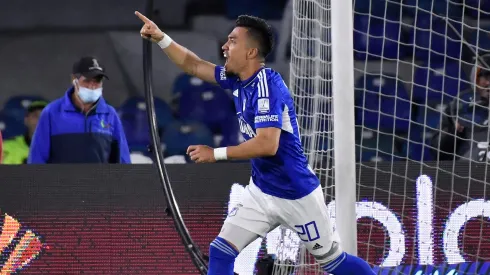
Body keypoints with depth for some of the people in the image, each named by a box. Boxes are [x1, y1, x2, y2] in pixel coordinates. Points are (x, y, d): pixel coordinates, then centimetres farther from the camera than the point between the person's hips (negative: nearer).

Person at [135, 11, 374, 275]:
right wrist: (161, 38, 5)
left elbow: (267, 144, -33)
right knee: (220, 252, -2)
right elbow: (194, 66, 15)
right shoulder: (239, 79, 1)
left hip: (295, 194, -8)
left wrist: (216, 153, -29)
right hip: (261, 191, 8)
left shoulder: (266, 86, -24)